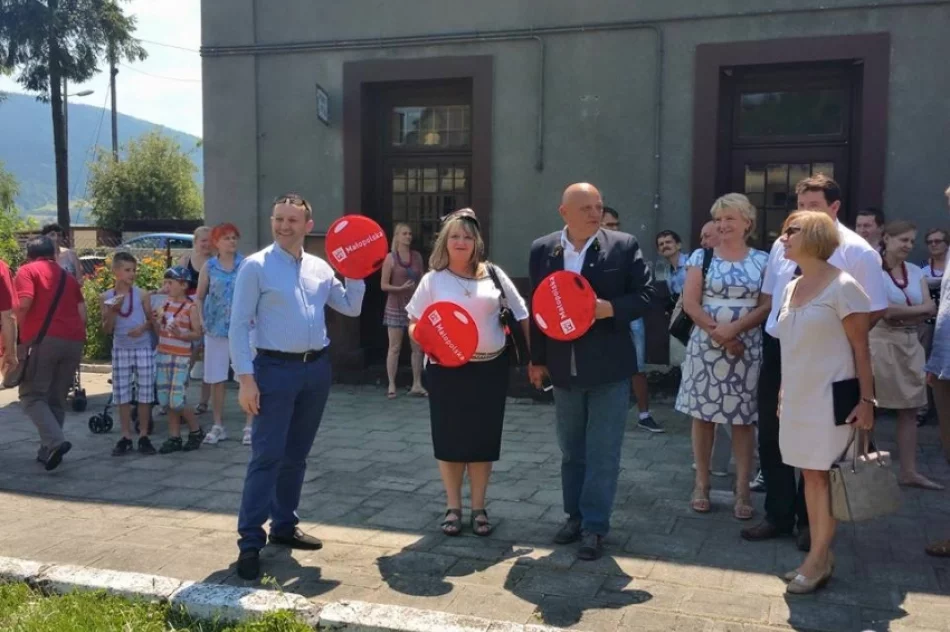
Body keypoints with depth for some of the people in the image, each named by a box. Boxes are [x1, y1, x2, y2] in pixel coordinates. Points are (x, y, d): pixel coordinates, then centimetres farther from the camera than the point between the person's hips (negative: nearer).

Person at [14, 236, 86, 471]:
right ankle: (47, 451, 15)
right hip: (73, 341, 5)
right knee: (57, 399, 14)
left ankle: (55, 441, -19)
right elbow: (82, 312, 14)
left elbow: (24, 303, -11)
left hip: (43, 339, -5)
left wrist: (19, 332, 4)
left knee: (32, 395, 0)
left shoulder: (27, 270, 5)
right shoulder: (68, 276, 22)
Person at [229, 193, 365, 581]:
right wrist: (246, 377, -16)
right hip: (276, 369, -6)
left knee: (297, 455, 14)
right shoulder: (255, 267, -6)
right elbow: (239, 325, -9)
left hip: (316, 368, 6)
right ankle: (250, 541, 0)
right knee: (267, 456, -7)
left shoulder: (320, 268, 9)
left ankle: (284, 526, 27)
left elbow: (351, 308, 16)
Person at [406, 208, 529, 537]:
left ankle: (479, 508, 20)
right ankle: (453, 507, 19)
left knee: (483, 439, 7)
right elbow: (414, 324, 4)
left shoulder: (493, 274, 4)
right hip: (447, 369, -1)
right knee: (450, 438, 5)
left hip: (491, 367, 1)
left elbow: (521, 315, 6)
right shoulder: (433, 279, 2)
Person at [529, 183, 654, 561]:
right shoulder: (542, 250, 2)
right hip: (564, 369, 3)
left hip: (608, 367, -3)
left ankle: (595, 526, 12)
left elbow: (645, 295, -4)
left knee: (603, 454, 2)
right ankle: (575, 515, 30)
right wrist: (537, 359, 11)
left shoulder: (624, 246, -6)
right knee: (571, 451, 16)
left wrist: (610, 309, -22)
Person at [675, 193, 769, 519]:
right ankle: (702, 483, 17)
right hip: (706, 346, 0)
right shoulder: (702, 256, 4)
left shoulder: (762, 260, 5)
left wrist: (735, 328, -17)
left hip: (748, 349, 0)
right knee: (703, 415, 6)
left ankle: (742, 490, 11)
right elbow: (690, 302, -3)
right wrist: (718, 333, -14)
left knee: (744, 419, 3)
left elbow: (768, 305, -2)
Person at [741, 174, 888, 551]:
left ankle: (809, 520, 26)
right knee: (771, 435, 10)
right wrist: (774, 332, 5)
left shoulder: (857, 252, -11)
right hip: (777, 348, 5)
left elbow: (876, 309, -8)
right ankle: (778, 515, 26)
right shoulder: (784, 244, 4)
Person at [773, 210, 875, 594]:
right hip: (798, 397, 7)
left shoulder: (842, 286, -11)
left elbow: (861, 347, -10)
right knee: (809, 474, 10)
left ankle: (818, 561, 7)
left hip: (830, 398, -7)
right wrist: (783, 393, 16)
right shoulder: (791, 289, 11)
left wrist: (866, 399, -13)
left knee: (823, 475, -2)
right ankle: (820, 556, 19)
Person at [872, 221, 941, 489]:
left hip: (910, 344, 7)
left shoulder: (916, 271, 12)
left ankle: (909, 471, 14)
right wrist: (916, 309, -6)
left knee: (910, 408, 8)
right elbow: (884, 310, -16)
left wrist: (900, 313, -12)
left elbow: (930, 309, 2)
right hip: (881, 342, -7)